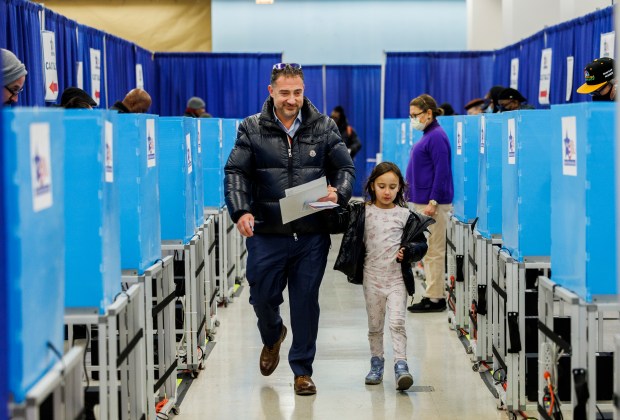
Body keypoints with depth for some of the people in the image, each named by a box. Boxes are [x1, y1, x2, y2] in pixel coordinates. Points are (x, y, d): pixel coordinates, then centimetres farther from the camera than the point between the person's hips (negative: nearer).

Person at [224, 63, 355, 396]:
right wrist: (241, 211, -19)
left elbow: (345, 168, 7)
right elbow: (235, 173, -2)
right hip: (266, 234, 0)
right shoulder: (252, 129, 2)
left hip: (312, 235, 0)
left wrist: (338, 193, -15)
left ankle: (302, 369, 18)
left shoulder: (324, 127, 5)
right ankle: (272, 336, 42)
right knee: (263, 297, 7)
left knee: (306, 302, 5)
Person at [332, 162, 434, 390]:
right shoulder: (362, 213, 1)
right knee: (374, 325, 12)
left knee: (397, 322, -12)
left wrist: (408, 251, -15)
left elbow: (421, 243, 5)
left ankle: (401, 365, -14)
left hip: (397, 278, -2)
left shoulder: (405, 215, 0)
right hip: (372, 277, 2)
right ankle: (376, 364, 25)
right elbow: (338, 223, -6)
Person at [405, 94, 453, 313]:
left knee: (433, 252, -5)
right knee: (428, 251, 13)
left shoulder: (436, 137, -14)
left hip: (432, 203, -10)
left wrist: (433, 202, -22)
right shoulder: (429, 135, 15)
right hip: (422, 201, 10)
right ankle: (432, 294, 18)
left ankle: (435, 298, 0)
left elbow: (442, 171, -20)